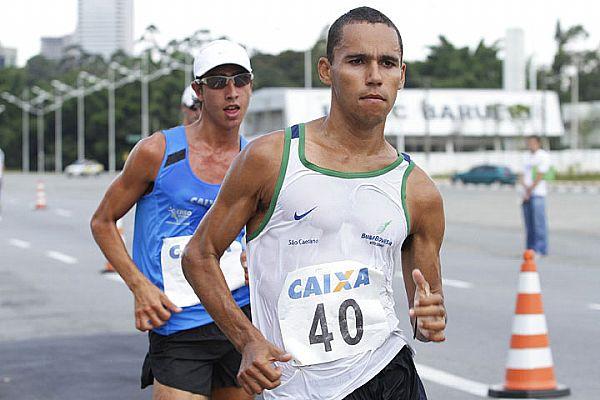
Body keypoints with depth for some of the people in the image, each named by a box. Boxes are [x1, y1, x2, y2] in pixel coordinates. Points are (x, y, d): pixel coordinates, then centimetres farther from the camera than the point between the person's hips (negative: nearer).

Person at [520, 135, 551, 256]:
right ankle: (531, 249, 10)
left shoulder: (544, 156, -3)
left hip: (537, 193, -6)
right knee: (528, 222, 6)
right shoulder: (526, 156, 18)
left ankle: (541, 249, -9)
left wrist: (530, 190, -11)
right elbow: (523, 175, 12)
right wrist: (525, 188, -6)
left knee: (538, 220, -10)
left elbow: (540, 175, -10)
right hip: (526, 194, 6)